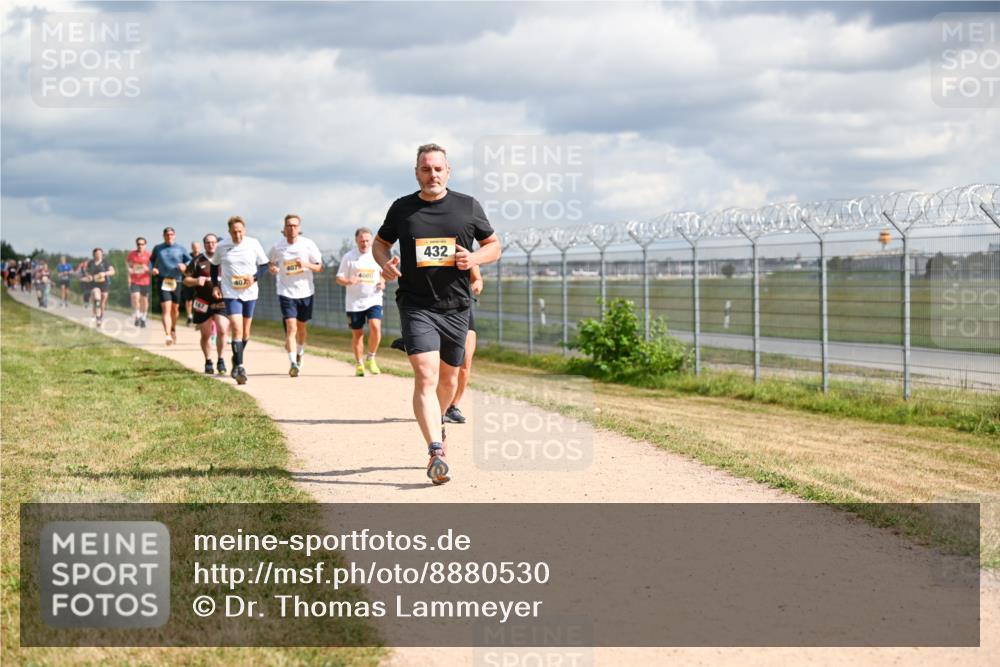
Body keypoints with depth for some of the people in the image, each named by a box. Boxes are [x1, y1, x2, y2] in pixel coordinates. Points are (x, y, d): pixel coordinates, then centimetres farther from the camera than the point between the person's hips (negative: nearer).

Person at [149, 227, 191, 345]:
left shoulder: (180, 248, 7)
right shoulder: (157, 248, 9)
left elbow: (190, 260, 10)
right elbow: (151, 260, 21)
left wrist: (185, 266, -12)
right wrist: (152, 268, -1)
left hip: (176, 281, 2)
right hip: (163, 281, -2)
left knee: (175, 309, 14)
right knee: (166, 309, -14)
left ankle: (173, 329, 41)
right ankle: (168, 335, -24)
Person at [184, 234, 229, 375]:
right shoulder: (198, 260, 4)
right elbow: (186, 279, 5)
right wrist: (196, 281, -16)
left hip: (221, 301, 0)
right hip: (203, 303, 0)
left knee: (222, 330, -16)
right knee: (206, 335, 7)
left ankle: (220, 359, 0)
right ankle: (208, 362, 24)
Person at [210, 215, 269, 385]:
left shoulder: (253, 244, -3)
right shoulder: (222, 247, -3)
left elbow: (264, 265, 5)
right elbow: (214, 265, 13)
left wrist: (254, 277, -11)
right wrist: (215, 285, 6)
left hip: (250, 293, 2)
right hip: (230, 293, -2)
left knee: (245, 331, 13)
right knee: (237, 328, -17)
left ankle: (237, 360, 36)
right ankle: (239, 367, -18)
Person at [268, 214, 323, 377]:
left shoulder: (308, 245, -4)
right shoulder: (277, 247, -1)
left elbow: (320, 267, -1)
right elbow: (270, 263, 16)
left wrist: (306, 264, -20)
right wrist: (272, 269, -8)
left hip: (305, 291, 1)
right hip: (286, 292, -1)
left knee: (301, 326, 17)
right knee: (291, 327, -14)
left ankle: (300, 353, 43)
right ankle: (293, 363, -18)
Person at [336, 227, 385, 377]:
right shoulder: (349, 256, 0)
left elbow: (383, 273, 19)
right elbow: (339, 279, 1)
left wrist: (383, 283, -3)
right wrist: (348, 281, -21)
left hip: (374, 299, 0)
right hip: (354, 302, 0)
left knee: (375, 327, -19)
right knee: (357, 334, 5)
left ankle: (371, 358, -1)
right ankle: (359, 364, 20)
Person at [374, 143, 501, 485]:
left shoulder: (468, 207, 4)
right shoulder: (402, 208, 3)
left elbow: (494, 245, 11)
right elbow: (380, 242, 18)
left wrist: (474, 258, -10)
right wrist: (385, 263, -5)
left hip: (456, 306, 2)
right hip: (416, 305, -2)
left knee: (448, 379, 15)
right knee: (425, 376, -17)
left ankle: (436, 422, 45)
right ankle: (436, 452, -23)